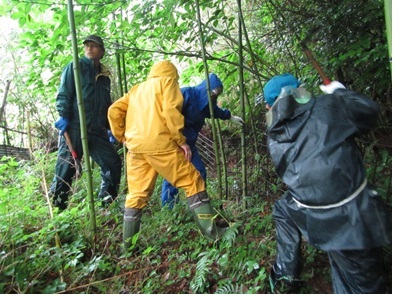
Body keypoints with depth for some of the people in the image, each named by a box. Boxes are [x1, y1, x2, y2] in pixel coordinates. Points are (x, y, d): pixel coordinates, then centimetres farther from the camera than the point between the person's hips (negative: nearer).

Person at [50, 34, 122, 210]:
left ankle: (107, 203, 15)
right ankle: (56, 206, 9)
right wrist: (63, 116, -15)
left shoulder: (105, 76, 21)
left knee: (114, 163, 2)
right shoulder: (75, 67, 6)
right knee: (65, 168, -4)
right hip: (74, 127, -5)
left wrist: (110, 128, 17)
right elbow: (63, 93, -3)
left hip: (97, 131, 6)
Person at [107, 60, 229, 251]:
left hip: (135, 147, 6)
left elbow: (114, 111, 20)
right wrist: (181, 140, -6)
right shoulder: (168, 81, 11)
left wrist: (122, 137, 22)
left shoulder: (137, 88, 28)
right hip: (159, 143, -6)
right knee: (192, 182, 4)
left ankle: (128, 243, 21)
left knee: (136, 195, 13)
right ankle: (212, 230, 6)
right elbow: (170, 110, -8)